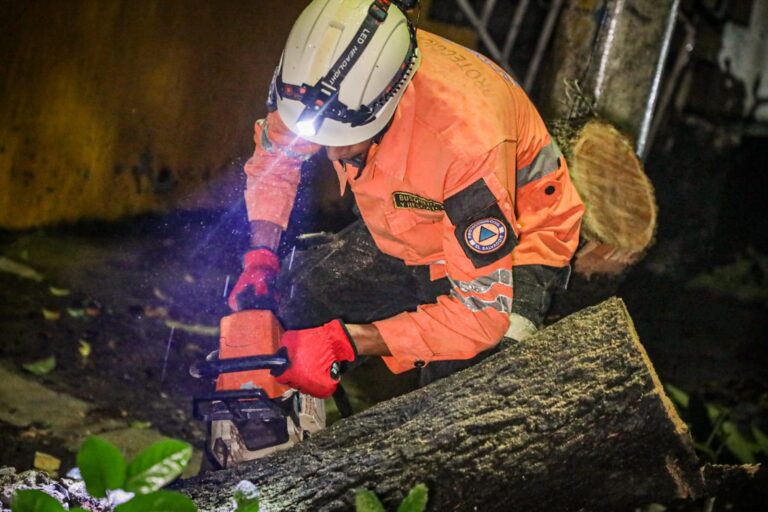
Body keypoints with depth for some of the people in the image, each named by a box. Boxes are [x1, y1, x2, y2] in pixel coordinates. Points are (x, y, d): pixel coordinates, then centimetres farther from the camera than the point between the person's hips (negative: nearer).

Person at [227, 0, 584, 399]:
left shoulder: (467, 135, -40)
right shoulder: (315, 71, -23)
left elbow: (483, 312, -36)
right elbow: (272, 158, 2)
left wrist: (343, 341, -36)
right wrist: (260, 257, -11)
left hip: (510, 254, -6)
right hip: (402, 235, 6)